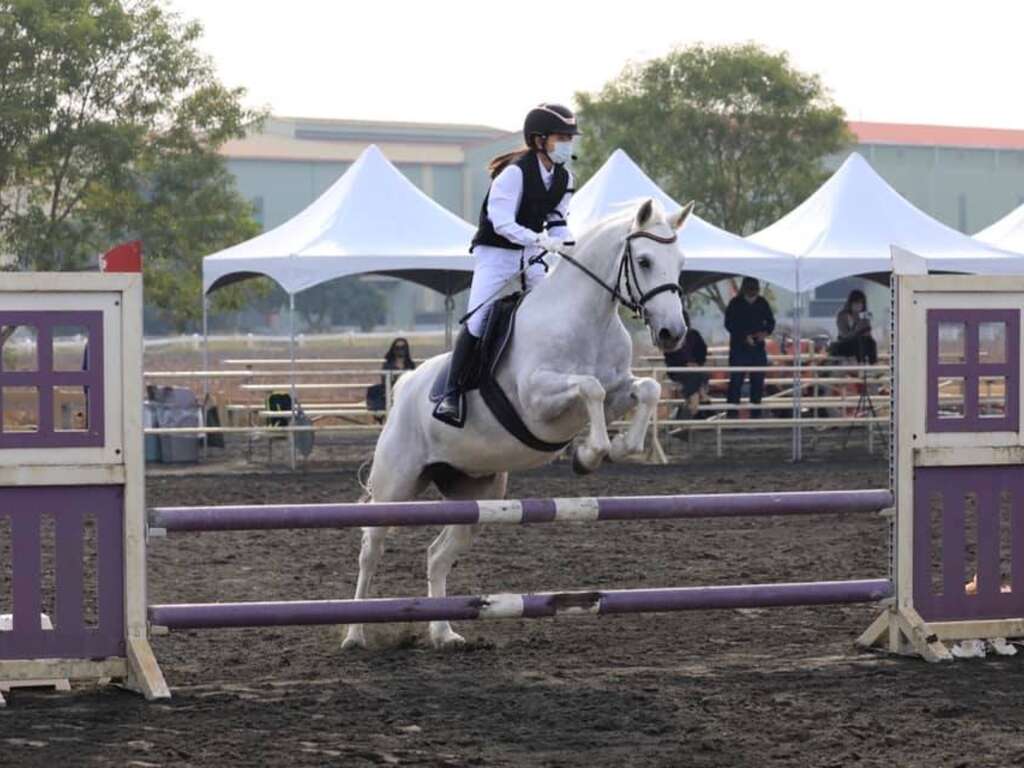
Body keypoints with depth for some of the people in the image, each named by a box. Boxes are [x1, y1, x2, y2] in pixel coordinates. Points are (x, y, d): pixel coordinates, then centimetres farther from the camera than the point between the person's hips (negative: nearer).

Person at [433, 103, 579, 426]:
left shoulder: (564, 178, 2)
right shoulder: (515, 172, -21)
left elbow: (557, 221, 6)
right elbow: (502, 222, -27)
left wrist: (566, 246, -14)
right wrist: (541, 240, -37)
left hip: (530, 254, 7)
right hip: (495, 252, -7)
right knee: (478, 322, -14)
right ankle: (451, 394, -11)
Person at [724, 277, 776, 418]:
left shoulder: (762, 303, 5)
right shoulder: (735, 304, -6)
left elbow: (771, 321, 11)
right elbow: (729, 324, -8)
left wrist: (766, 332, -10)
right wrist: (745, 336, -19)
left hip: (758, 348, 4)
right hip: (739, 348, -4)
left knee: (758, 381, 6)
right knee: (736, 380, -8)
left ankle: (756, 413, 15)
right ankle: (732, 413, -6)